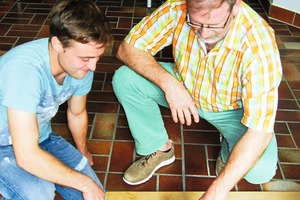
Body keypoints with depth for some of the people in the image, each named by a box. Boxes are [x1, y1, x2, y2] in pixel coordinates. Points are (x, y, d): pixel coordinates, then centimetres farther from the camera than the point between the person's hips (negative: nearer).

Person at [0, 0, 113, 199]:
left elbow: (77, 114, 5)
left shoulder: (81, 64, -16)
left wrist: (83, 152, 22)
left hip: (40, 137, 6)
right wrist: (85, 183, -25)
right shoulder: (25, 68, -37)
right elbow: (27, 156, -36)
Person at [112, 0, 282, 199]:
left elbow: (260, 132, -36)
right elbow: (128, 49, -19)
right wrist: (167, 82, -36)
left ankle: (229, 150, 10)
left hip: (233, 107, -2)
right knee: (124, 79, -17)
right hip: (183, 87, 3)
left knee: (261, 170, -27)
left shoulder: (260, 45, -35)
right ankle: (158, 148, 5)